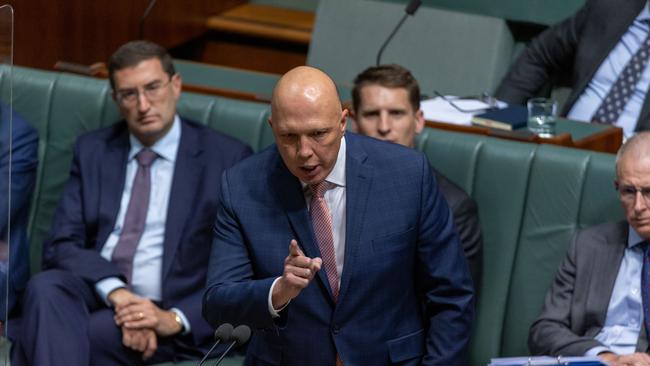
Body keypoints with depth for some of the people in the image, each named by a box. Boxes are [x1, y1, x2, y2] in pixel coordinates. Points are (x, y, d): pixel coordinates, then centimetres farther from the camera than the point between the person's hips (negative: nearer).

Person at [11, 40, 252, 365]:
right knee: (45, 288, -34)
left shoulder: (227, 158, 5)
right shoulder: (93, 150, 16)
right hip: (93, 294, 3)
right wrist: (116, 291, -16)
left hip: (167, 311, -3)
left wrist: (177, 319, -16)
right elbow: (62, 244, 5)